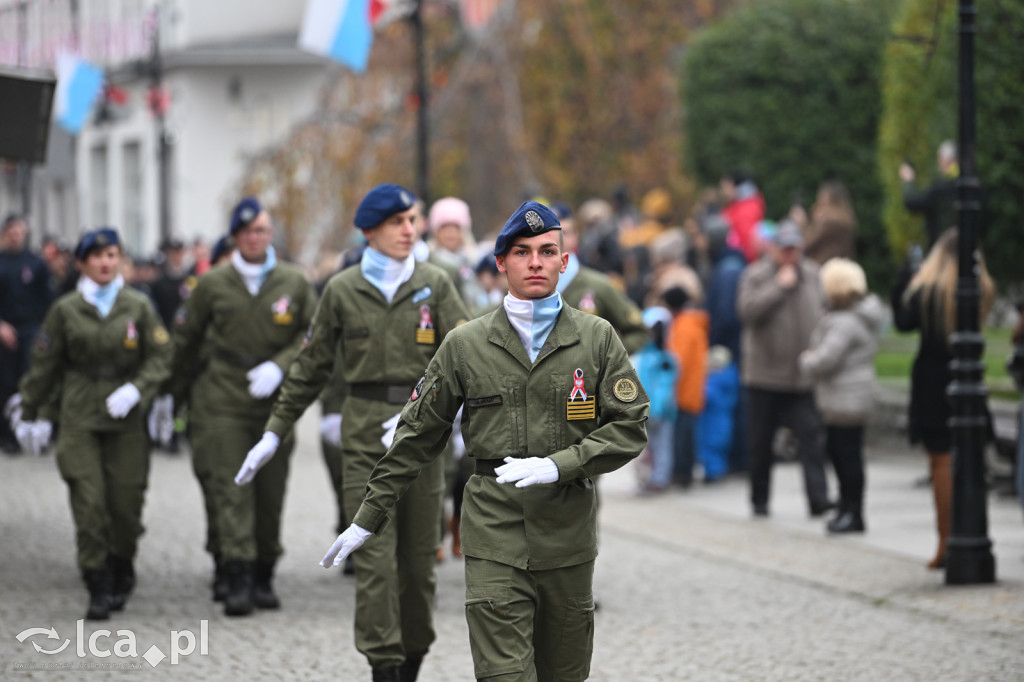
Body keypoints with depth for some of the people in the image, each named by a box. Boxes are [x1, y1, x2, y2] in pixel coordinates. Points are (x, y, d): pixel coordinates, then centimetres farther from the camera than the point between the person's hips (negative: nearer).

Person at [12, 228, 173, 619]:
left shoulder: (138, 307, 3)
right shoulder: (66, 310, 2)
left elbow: (160, 356, 3)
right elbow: (44, 364, 9)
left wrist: (136, 389, -13)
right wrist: (30, 414, 12)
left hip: (125, 419, 1)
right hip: (79, 420, -1)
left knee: (126, 503, 0)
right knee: (88, 503, -9)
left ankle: (122, 573, 25)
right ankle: (99, 590, -3)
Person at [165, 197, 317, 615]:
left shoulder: (294, 283, 4)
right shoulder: (212, 285, 2)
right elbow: (185, 340, 12)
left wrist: (279, 367, -10)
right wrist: (176, 393, 16)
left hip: (274, 403, 2)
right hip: (221, 403, -2)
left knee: (271, 492, 5)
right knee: (230, 490, -11)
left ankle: (263, 577, 18)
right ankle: (237, 581, -16)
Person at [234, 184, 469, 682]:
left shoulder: (434, 285, 3)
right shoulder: (342, 291, 2)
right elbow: (312, 367, 10)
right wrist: (275, 432, 9)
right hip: (364, 431, -1)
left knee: (420, 556, 5)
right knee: (375, 556, -9)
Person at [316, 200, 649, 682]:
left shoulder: (597, 338, 4)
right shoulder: (466, 345, 4)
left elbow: (629, 427, 2)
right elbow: (417, 436, 9)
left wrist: (558, 465, -13)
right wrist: (367, 519, 9)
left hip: (569, 533, 1)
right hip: (494, 537, -1)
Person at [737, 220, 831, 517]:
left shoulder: (811, 275, 9)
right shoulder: (755, 275, -4)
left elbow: (822, 312, 18)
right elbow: (748, 309, -20)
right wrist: (780, 286, -18)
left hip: (803, 378, 2)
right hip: (764, 375, -2)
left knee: (811, 437, -9)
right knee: (760, 442, 7)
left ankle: (818, 498, -13)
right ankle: (760, 501, 20)